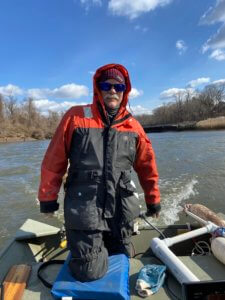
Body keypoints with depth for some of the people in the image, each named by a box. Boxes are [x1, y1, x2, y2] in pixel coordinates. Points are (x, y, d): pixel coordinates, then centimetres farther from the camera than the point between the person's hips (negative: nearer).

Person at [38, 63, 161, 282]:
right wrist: (47, 197, 2)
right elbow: (54, 160, -3)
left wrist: (153, 200, 14)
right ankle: (91, 248, 34)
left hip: (122, 210, 4)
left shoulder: (133, 126, 2)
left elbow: (147, 166, 9)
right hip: (84, 209, -3)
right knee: (88, 272, 4)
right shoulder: (75, 116, -6)